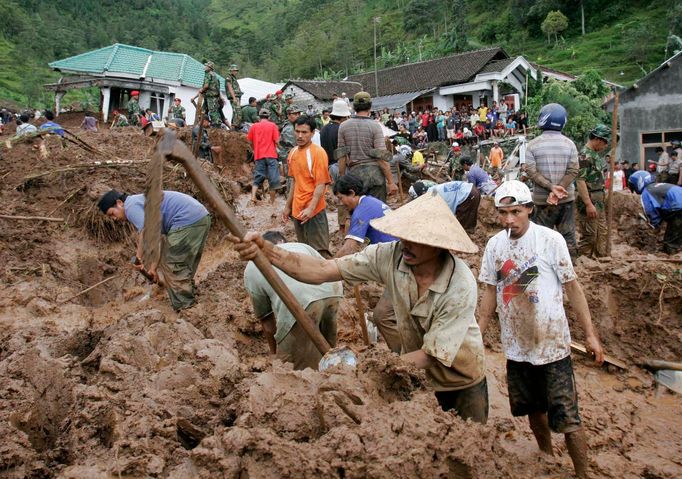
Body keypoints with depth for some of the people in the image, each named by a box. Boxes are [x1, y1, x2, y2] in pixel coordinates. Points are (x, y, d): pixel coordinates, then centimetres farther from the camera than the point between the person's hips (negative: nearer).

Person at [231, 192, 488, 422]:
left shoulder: (461, 287, -33)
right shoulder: (390, 255, -24)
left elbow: (431, 356, -28)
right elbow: (322, 270, -30)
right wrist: (266, 250, -44)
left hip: (463, 383, -3)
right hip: (416, 375, 3)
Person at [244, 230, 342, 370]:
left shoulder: (251, 269, 30)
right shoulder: (299, 245, 37)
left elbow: (266, 321, 30)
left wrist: (274, 352, 45)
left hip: (299, 301, -4)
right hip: (332, 290, 4)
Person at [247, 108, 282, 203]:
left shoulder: (254, 126, 5)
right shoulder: (273, 125, -1)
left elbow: (249, 141, 8)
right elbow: (276, 140, -6)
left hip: (258, 156, 3)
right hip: (271, 155, -2)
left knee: (258, 177, 11)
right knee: (273, 179, 4)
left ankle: (253, 196, -4)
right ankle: (272, 201, 8)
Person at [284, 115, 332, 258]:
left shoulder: (318, 152, -13)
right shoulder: (293, 152, 8)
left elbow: (321, 184, -16)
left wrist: (310, 208, -25)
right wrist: (288, 206, 19)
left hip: (313, 211, -7)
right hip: (297, 210, 7)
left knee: (319, 252, -2)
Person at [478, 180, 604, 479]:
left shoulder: (550, 240, -11)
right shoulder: (494, 245, 0)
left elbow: (572, 287, -6)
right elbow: (491, 292, 8)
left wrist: (590, 334, -7)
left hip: (552, 345, -4)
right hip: (516, 346, 4)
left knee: (566, 419, -2)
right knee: (534, 411, 19)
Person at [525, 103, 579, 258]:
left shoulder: (533, 145, -5)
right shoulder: (569, 144, -1)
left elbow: (532, 172, -12)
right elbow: (573, 171, -8)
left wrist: (551, 187, -14)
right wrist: (558, 189, -14)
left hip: (542, 198, -1)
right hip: (566, 198, 1)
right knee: (568, 235, 9)